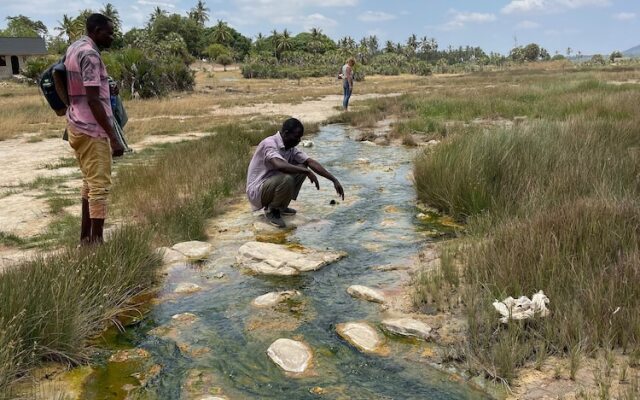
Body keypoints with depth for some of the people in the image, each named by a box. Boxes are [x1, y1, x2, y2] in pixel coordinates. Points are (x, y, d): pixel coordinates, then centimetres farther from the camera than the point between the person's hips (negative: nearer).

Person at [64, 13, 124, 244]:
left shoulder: (74, 48, 14)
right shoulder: (90, 54, -17)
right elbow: (93, 100, -22)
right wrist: (113, 137, -22)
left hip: (77, 126, 10)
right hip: (91, 129, -10)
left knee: (90, 183, 17)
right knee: (100, 186, -6)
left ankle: (85, 237, 24)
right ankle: (96, 242, -3)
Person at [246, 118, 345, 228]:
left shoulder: (291, 148, 3)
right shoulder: (269, 144, -22)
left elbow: (311, 162, -2)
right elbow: (280, 166, -40)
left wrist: (334, 180, -10)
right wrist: (307, 172, -33)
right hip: (257, 192, -8)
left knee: (302, 168, 1)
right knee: (287, 179, -33)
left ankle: (281, 207, 9)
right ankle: (272, 211, -7)